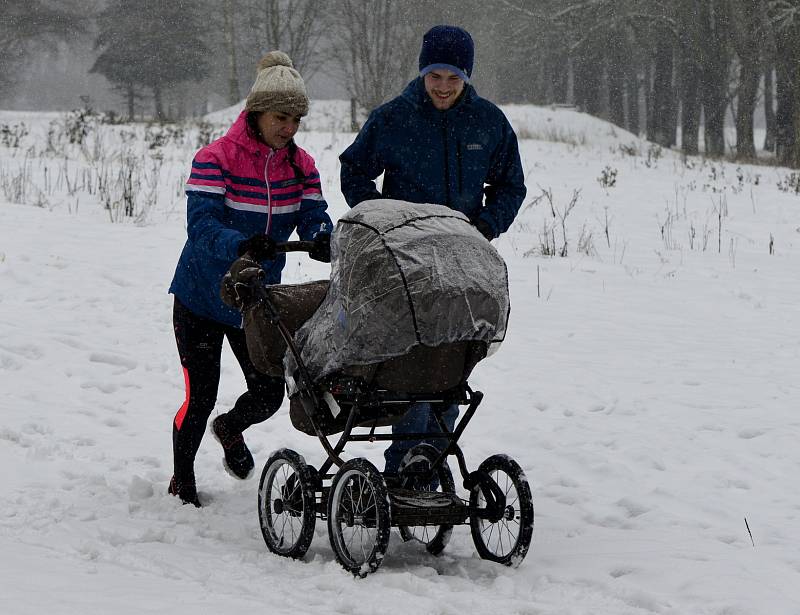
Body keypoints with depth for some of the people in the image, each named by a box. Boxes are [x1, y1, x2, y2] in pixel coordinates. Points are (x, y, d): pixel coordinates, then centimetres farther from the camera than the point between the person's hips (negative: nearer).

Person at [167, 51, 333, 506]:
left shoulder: (300, 165, -1)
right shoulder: (217, 158, -18)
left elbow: (314, 217, -10)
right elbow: (202, 224, -28)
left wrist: (325, 241, -34)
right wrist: (241, 245, -48)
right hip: (201, 300, -5)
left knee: (270, 392, 4)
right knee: (201, 396, 0)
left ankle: (231, 428, 41)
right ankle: (182, 480, 25)